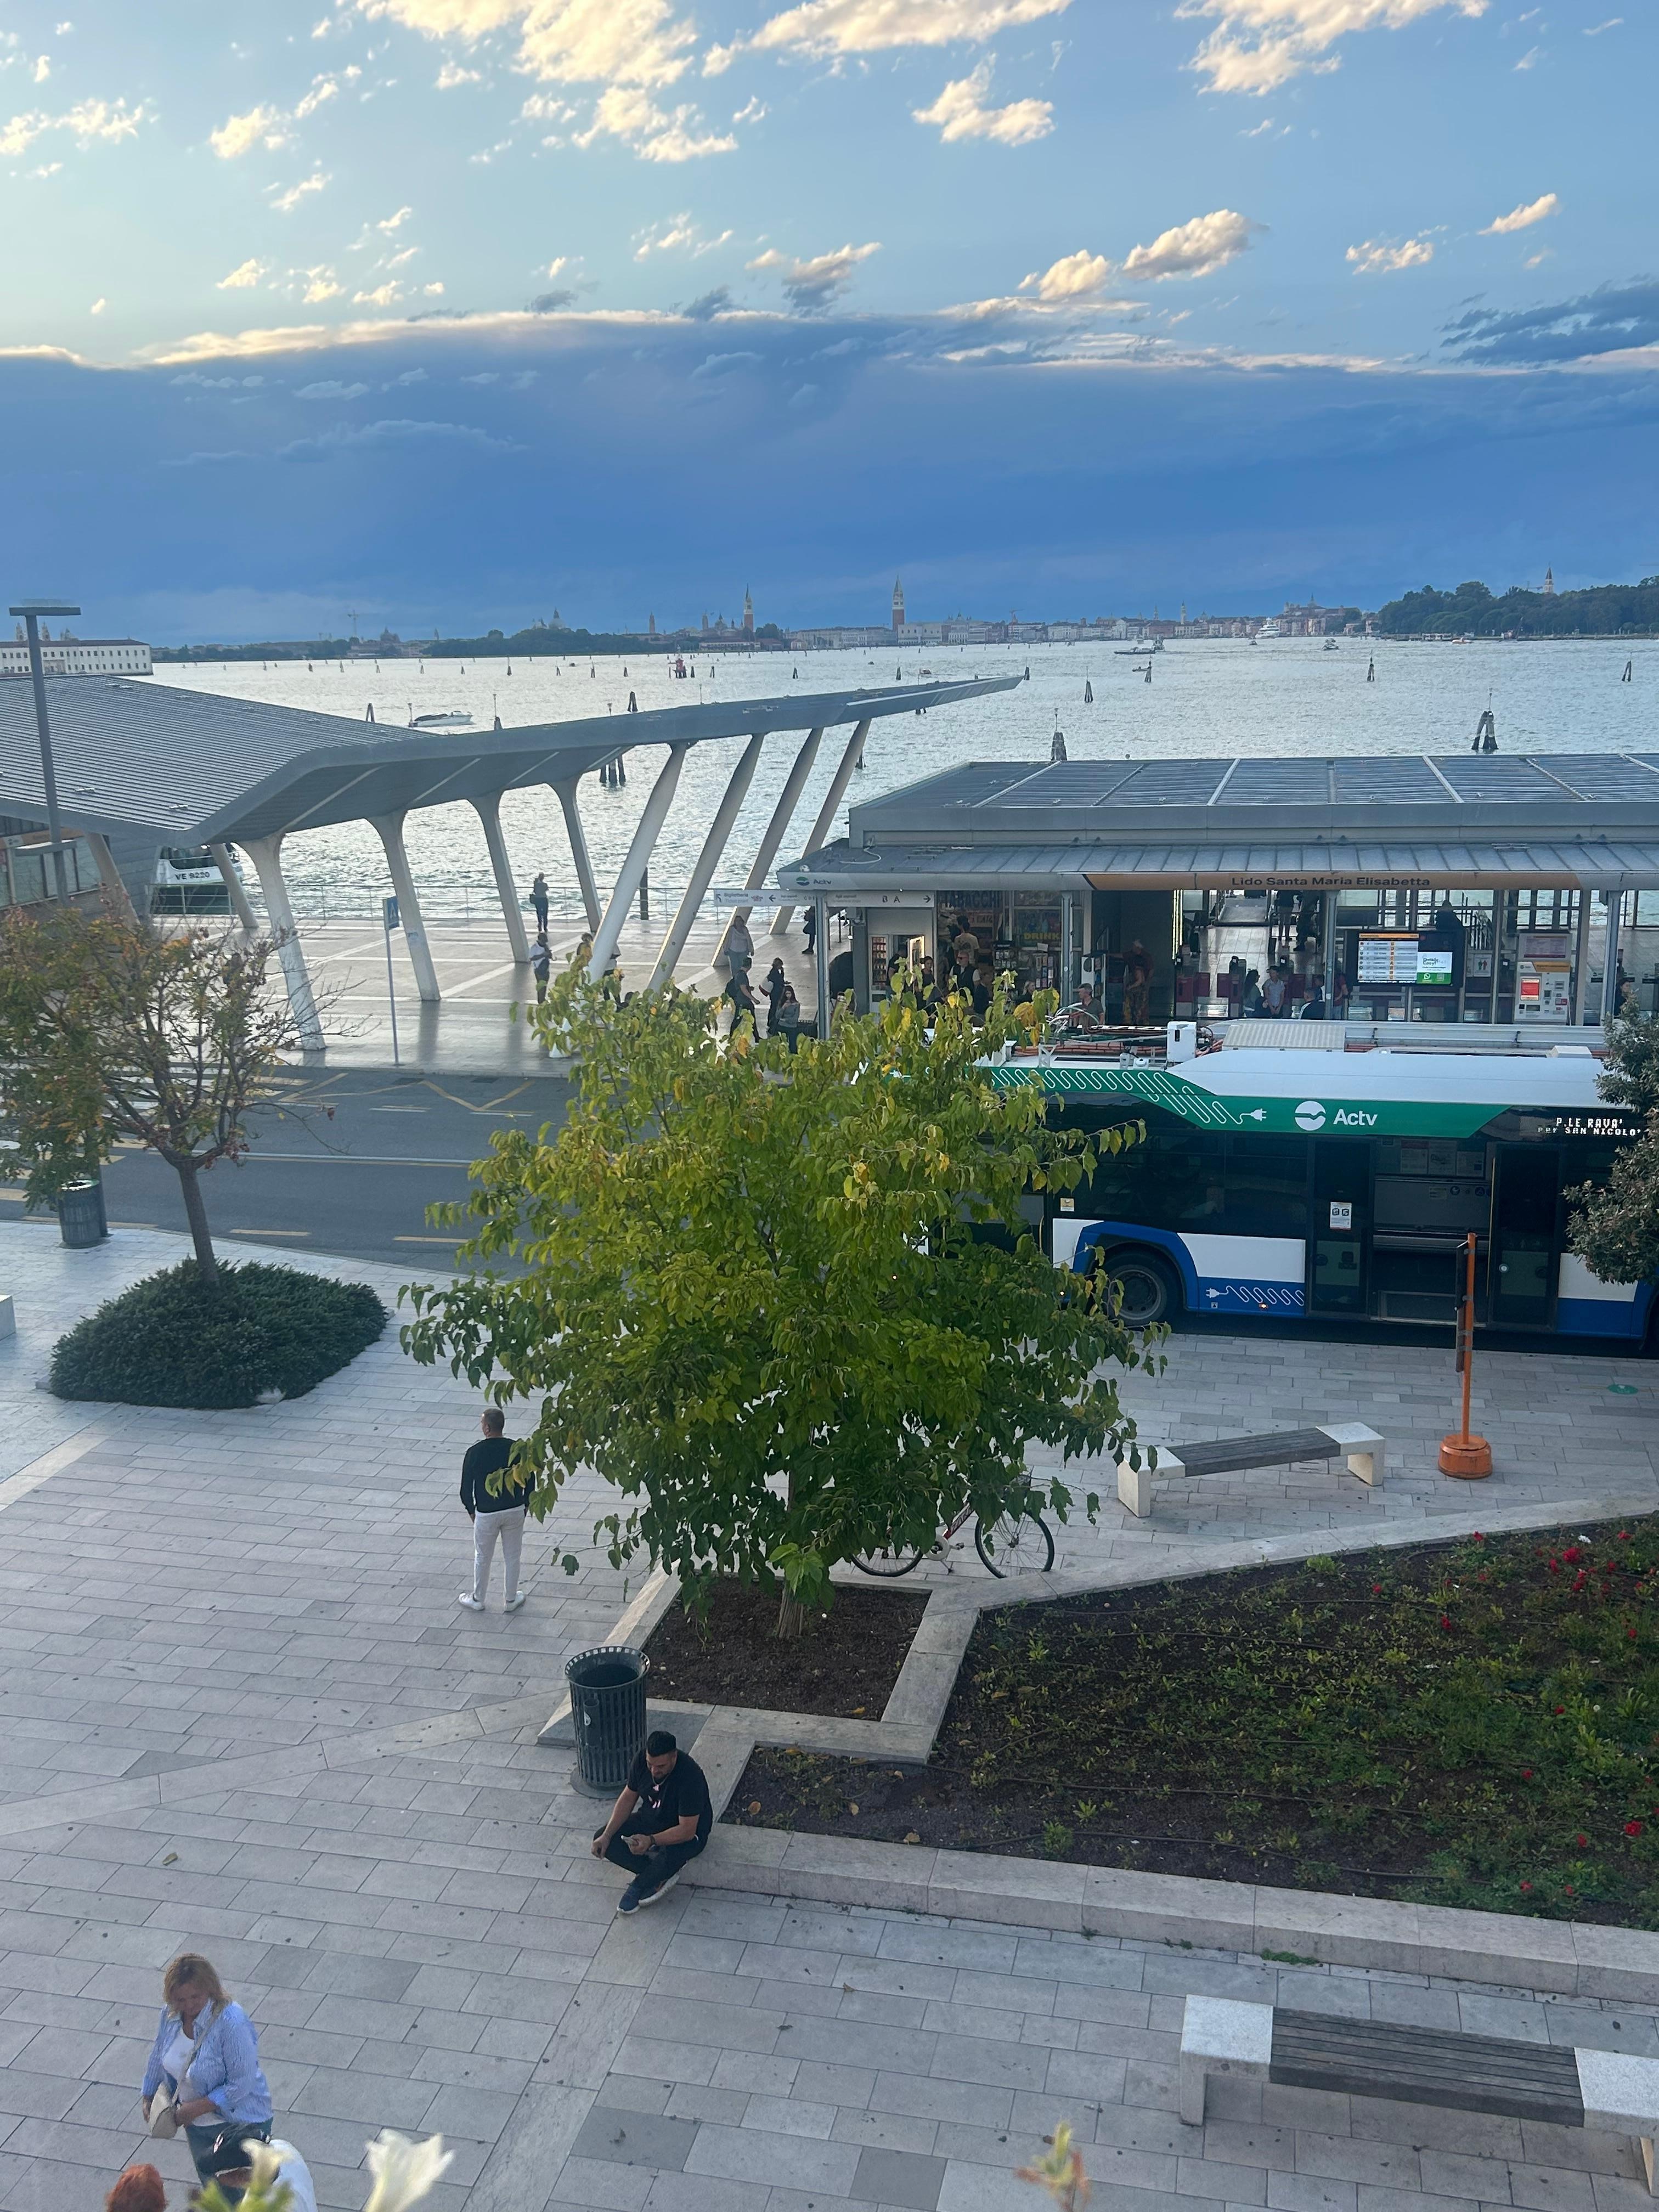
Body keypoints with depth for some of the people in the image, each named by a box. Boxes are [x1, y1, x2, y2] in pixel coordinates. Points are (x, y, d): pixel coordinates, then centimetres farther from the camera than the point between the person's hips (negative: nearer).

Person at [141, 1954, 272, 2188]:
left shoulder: (231, 2022, -32)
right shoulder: (170, 2014, -11)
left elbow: (242, 2083, -28)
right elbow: (159, 2056, 9)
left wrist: (197, 2108, -25)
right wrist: (148, 2098, 15)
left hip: (239, 2124, -7)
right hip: (197, 2124, 7)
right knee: (211, 2185, 25)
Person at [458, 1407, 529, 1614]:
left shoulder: (475, 1452, -16)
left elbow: (466, 1488, -8)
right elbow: (529, 1481, -3)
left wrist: (471, 1511, 9)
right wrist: (524, 1506, 12)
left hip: (486, 1513, -2)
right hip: (515, 1511, 2)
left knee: (482, 1558, 17)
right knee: (512, 1557, 16)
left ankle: (477, 1600, 32)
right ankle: (511, 1600, 29)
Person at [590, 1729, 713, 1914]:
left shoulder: (689, 1777, -34)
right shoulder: (643, 1761, -16)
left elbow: (687, 1831, -33)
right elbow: (628, 1798, -3)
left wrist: (651, 1841, -44)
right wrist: (606, 1836, -13)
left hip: (685, 1833, -6)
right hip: (649, 1819, 6)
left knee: (671, 1854, -40)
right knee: (601, 1839, -13)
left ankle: (638, 1886, -9)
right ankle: (660, 1875, -7)